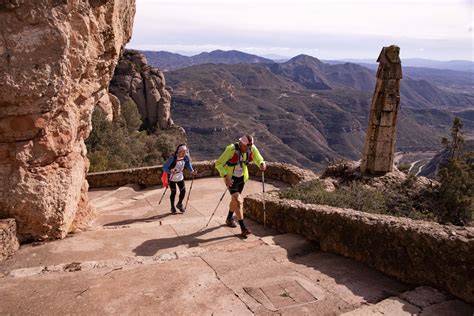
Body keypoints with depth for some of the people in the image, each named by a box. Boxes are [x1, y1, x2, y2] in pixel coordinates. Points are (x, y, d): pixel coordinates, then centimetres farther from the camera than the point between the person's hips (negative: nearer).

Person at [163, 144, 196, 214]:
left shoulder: (186, 158, -14)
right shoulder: (173, 158, -28)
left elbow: (188, 164, 2)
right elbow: (164, 167, -29)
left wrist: (192, 171, -18)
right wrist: (170, 171, -48)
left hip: (180, 177, 5)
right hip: (172, 178, -5)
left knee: (183, 191, 4)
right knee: (173, 192, 1)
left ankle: (179, 204, 31)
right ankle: (173, 207, 23)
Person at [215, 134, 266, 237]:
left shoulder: (252, 149, -13)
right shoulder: (231, 149, -27)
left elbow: (258, 159, -5)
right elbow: (218, 163, -22)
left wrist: (262, 164, -30)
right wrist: (225, 176, -33)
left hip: (242, 178, 6)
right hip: (231, 178, -5)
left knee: (235, 199, 21)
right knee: (238, 201, -15)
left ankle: (229, 218, 45)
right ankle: (243, 227, -11)